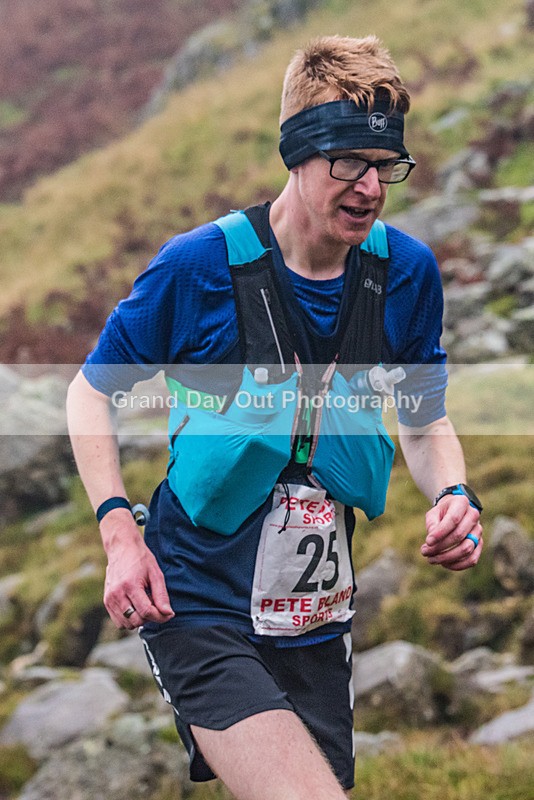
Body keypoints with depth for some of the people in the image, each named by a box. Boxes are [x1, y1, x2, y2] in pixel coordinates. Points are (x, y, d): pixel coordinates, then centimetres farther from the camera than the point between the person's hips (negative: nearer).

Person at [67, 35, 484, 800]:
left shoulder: (408, 272, -2)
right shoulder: (199, 265, -13)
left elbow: (426, 423, 12)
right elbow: (91, 392, 1)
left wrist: (452, 496, -10)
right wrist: (119, 531, -12)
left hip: (316, 623, 5)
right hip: (199, 608, -5)